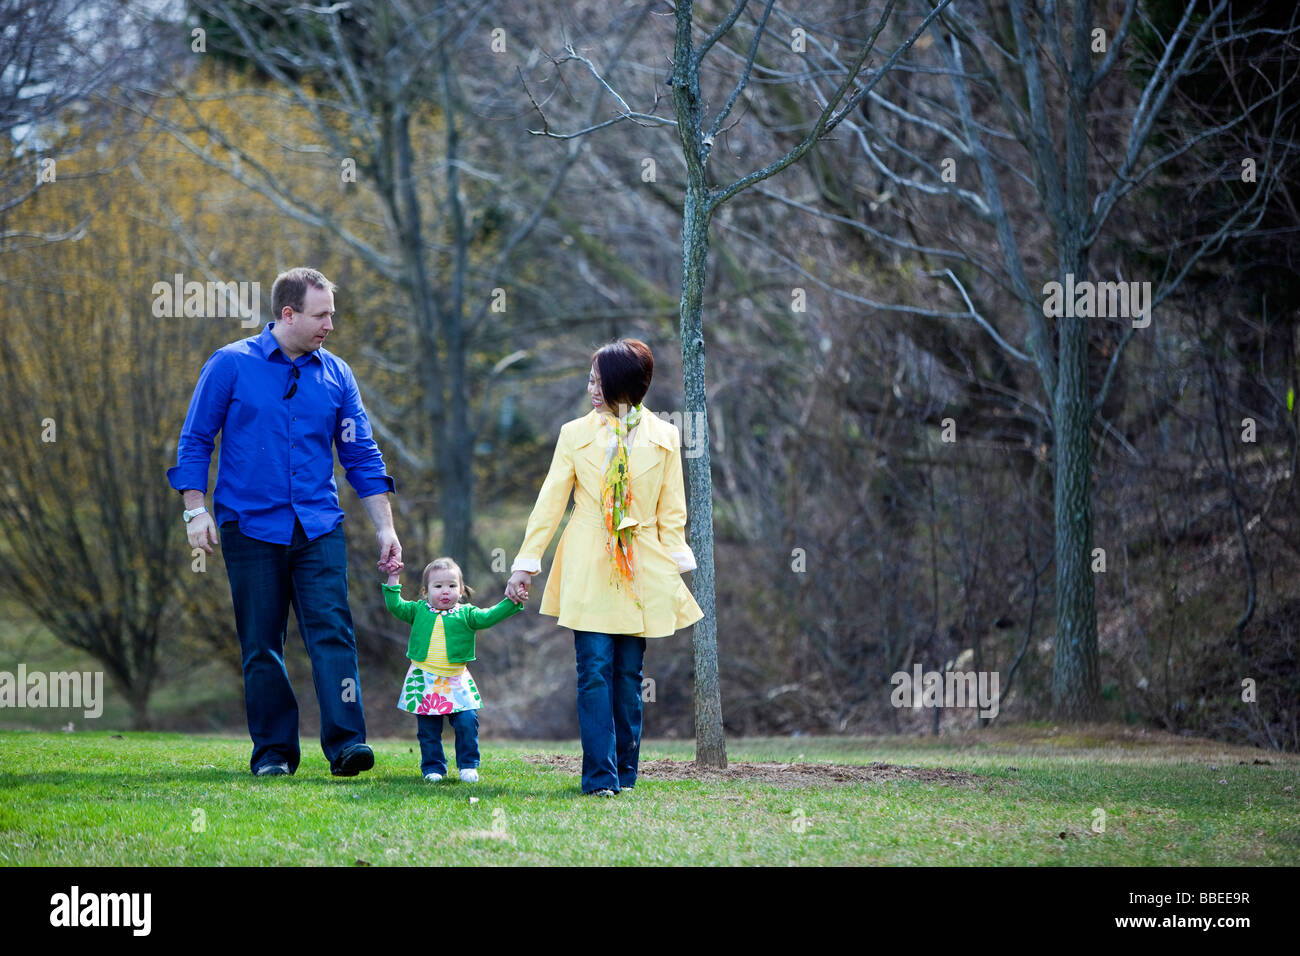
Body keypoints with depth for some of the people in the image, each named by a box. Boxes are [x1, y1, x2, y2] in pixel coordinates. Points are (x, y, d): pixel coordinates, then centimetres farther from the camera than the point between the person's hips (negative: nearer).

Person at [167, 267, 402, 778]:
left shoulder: (335, 374, 8)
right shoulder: (230, 365, -1)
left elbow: (362, 457, 11)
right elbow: (194, 441, 3)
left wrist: (384, 528, 7)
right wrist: (195, 510, -5)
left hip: (319, 526, 2)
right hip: (251, 525, -2)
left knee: (331, 629, -11)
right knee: (261, 644, 3)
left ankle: (345, 741, -15)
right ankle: (273, 751, 10)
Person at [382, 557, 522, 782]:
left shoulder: (466, 614, 4)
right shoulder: (419, 611, 7)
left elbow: (488, 617, -2)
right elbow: (395, 606, 7)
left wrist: (511, 602, -11)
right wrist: (393, 578, 2)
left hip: (456, 682, -1)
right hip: (425, 683, 1)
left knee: (467, 722, -9)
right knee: (428, 729, 4)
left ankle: (468, 766, 6)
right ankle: (433, 767, 17)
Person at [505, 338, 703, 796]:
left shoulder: (663, 436, 6)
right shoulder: (576, 433, 7)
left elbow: (671, 511, 9)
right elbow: (550, 502, 7)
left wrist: (675, 568, 2)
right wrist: (526, 563, 3)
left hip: (641, 570, 1)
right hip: (588, 570, 0)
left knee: (628, 673, 4)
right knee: (595, 670, -9)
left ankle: (623, 772, 13)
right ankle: (601, 776, -10)